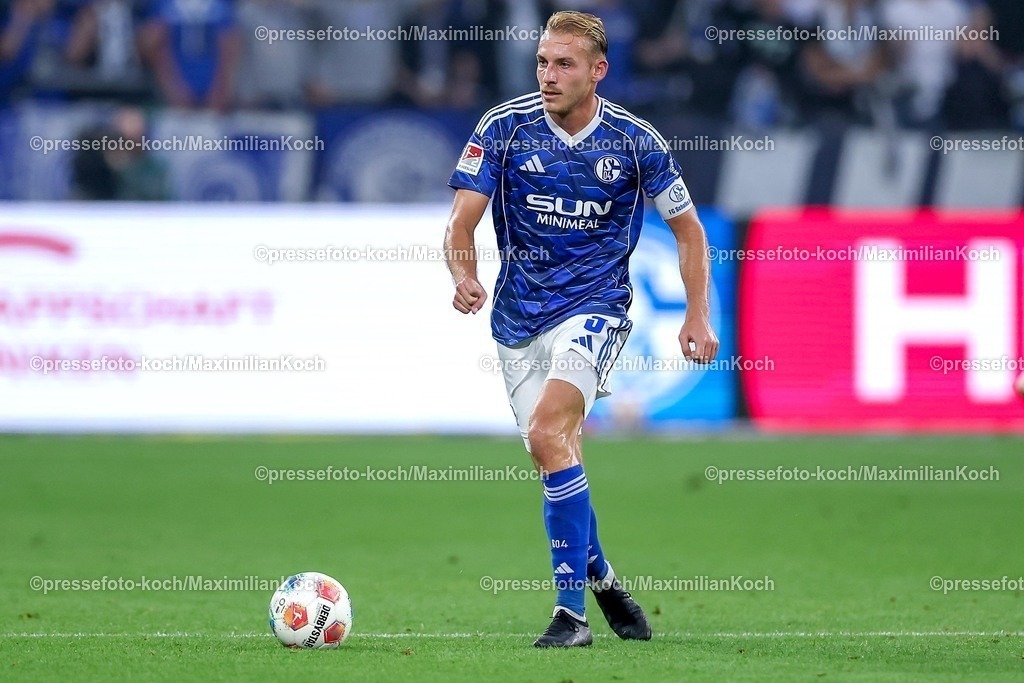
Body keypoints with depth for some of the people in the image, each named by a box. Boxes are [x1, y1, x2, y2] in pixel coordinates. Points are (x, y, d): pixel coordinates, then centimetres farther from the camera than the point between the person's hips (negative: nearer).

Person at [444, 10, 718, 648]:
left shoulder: (635, 141, -6)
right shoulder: (505, 127, -6)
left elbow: (689, 229, 7)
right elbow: (462, 222, -9)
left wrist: (698, 315, -1)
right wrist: (465, 277, -30)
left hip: (595, 307, -3)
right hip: (518, 318, 3)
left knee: (548, 432, -24)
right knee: (557, 453, 5)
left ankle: (572, 610, -23)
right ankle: (602, 580, 31)